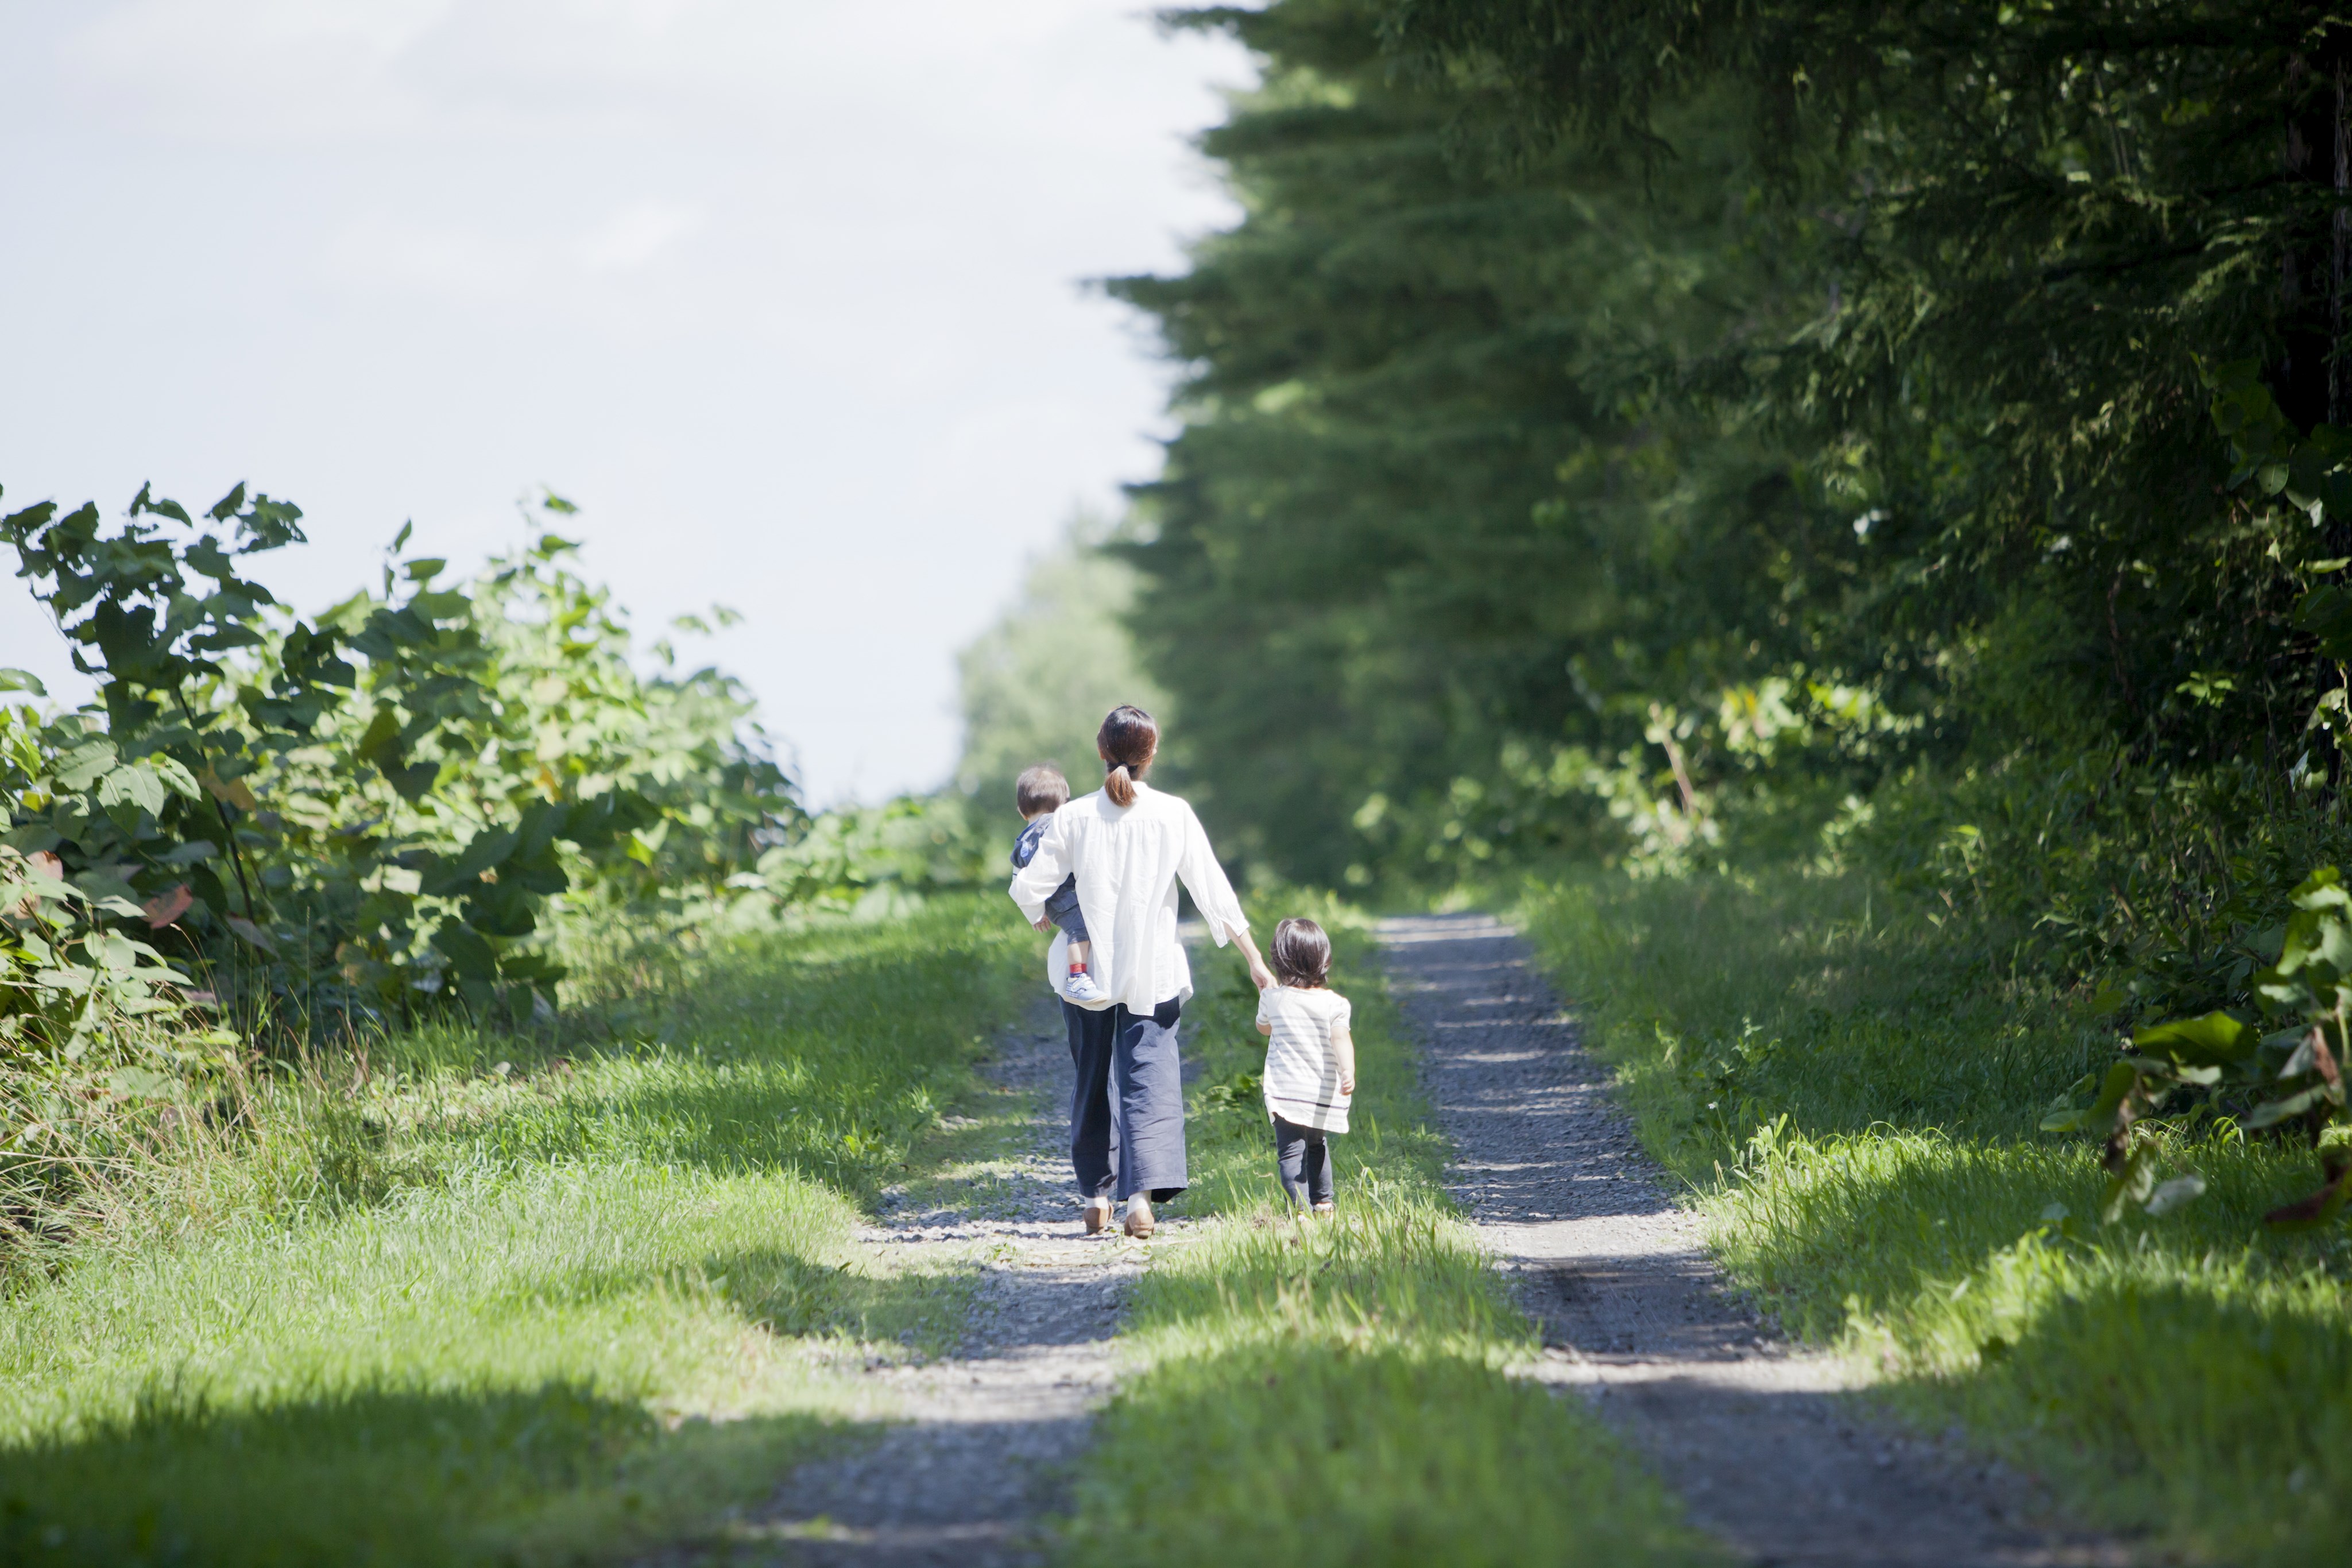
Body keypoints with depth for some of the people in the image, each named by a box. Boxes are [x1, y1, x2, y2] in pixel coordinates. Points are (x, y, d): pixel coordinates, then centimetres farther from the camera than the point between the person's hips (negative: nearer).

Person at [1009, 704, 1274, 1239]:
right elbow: (1214, 893, -4)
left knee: (1092, 1078, 15)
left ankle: (1096, 1195, 22)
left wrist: (1054, 928, 16)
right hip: (1153, 973, -1)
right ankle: (1142, 1193, -21)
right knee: (1150, 1078, -3)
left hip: (1085, 969, 1)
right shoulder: (1173, 815, -5)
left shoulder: (1074, 817, -5)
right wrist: (1255, 961, 1)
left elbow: (1029, 887, -6)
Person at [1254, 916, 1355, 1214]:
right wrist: (1348, 1072, -27)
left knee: (1290, 1152, -7)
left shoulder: (1273, 998, 0)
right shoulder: (1333, 1003, -3)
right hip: (1323, 1094, 2)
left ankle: (1300, 1209, -20)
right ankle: (1323, 1201, 33)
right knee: (1317, 1146, 25)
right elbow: (1341, 1039, -18)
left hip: (1286, 1091, -2)